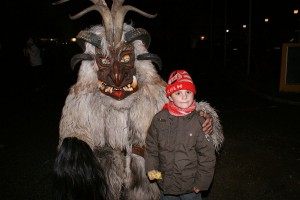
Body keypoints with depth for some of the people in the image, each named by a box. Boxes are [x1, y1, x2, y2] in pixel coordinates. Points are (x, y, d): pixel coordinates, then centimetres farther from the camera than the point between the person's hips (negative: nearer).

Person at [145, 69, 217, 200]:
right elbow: (151, 146, 3)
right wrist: (151, 168, -3)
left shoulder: (199, 122, -13)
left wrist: (201, 183, -5)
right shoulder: (159, 119, -8)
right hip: (165, 183, 2)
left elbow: (207, 155, -8)